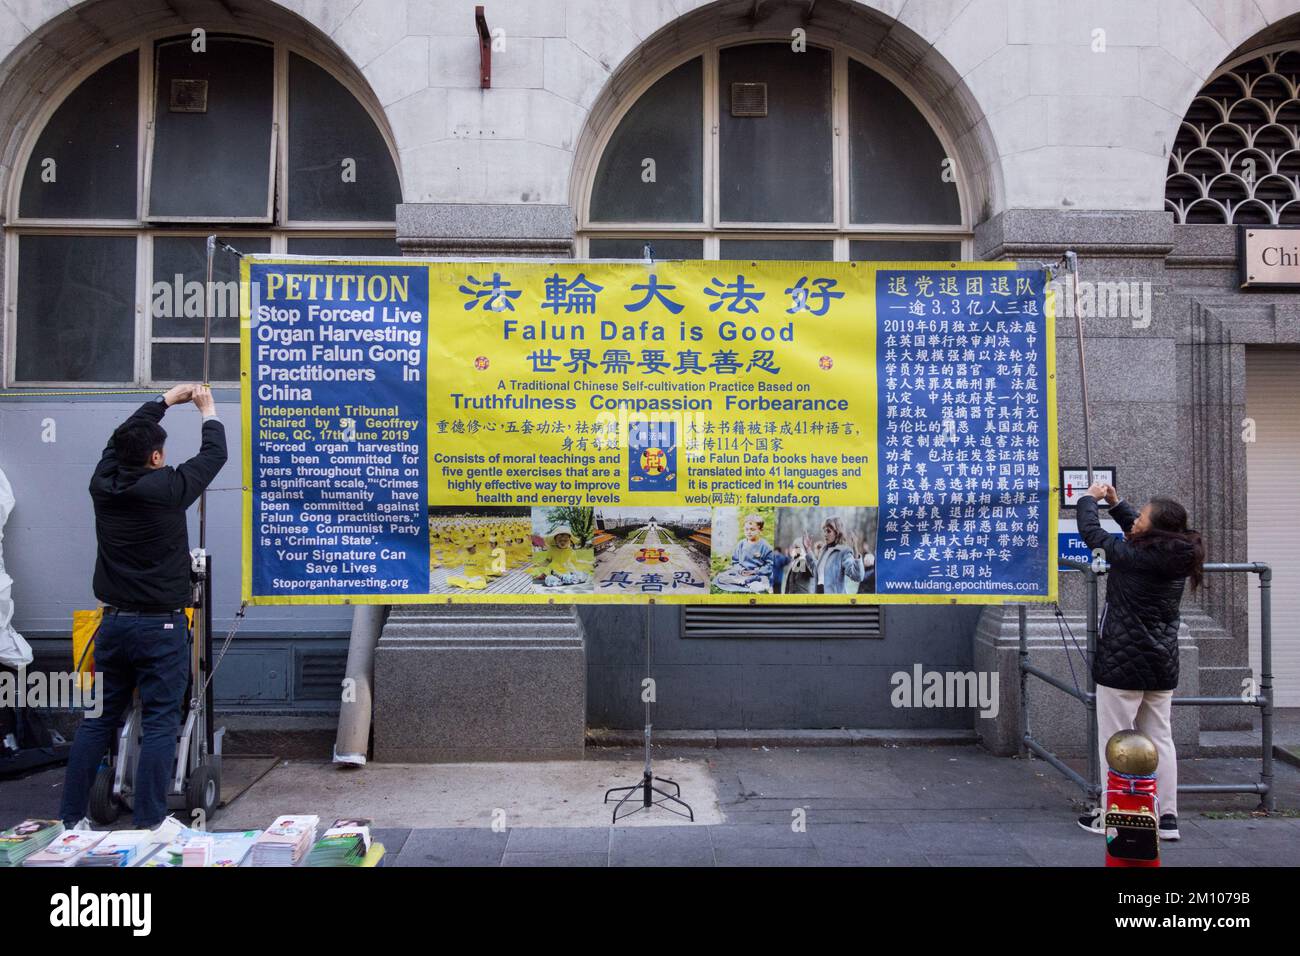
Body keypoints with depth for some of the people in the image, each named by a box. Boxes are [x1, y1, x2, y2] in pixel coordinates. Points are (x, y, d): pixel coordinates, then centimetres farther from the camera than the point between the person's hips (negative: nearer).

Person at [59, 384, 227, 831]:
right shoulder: (167, 487, -14)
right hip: (160, 626, -6)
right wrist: (207, 409, 17)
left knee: (97, 720, 14)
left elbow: (122, 439, 19)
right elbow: (215, 454, 0)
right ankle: (149, 823, 3)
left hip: (113, 623, 6)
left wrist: (167, 399, 29)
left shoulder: (103, 483, 1)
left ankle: (70, 818, 21)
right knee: (159, 725, 0)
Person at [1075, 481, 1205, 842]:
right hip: (1162, 664, 7)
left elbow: (1091, 532, -7)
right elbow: (1140, 535, 20)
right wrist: (1115, 503, 24)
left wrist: (1089, 499, 10)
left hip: (1123, 663, -7)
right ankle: (1167, 818, 19)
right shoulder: (1178, 557, 2)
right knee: (1159, 739, 14)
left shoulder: (1133, 557, -18)